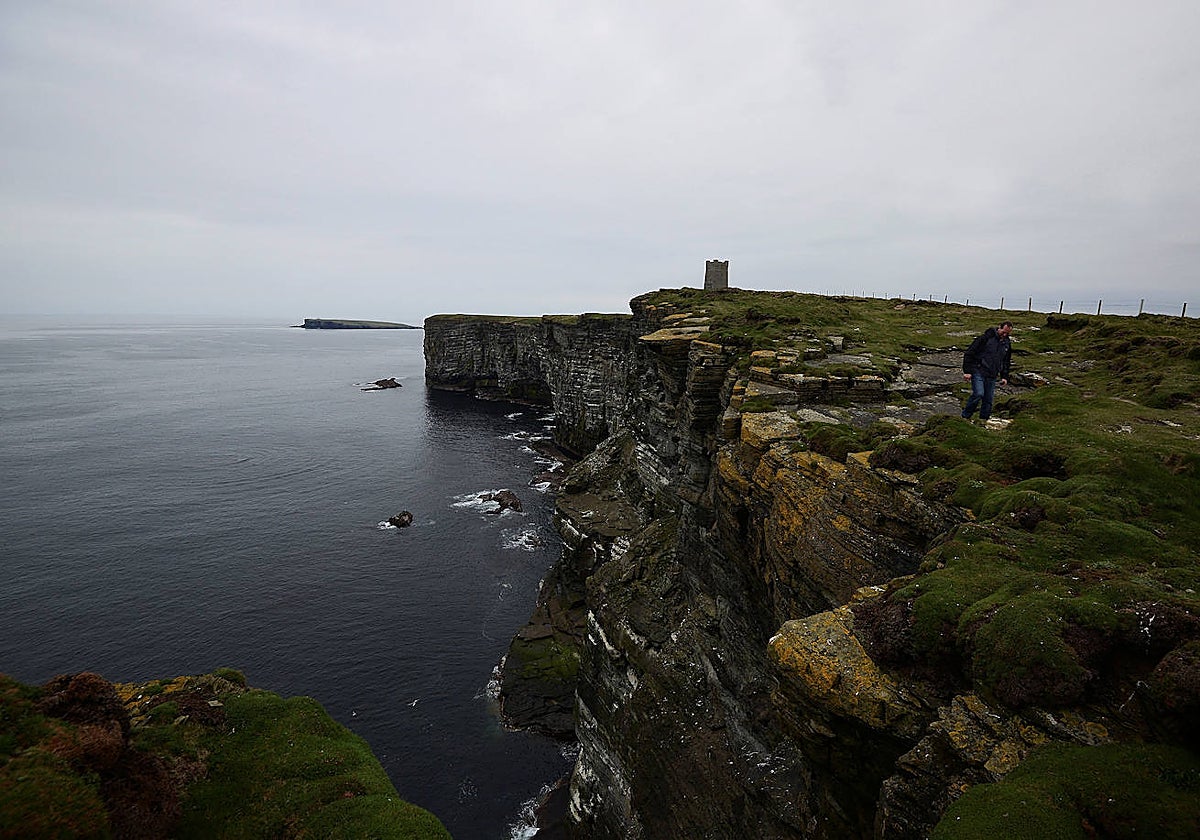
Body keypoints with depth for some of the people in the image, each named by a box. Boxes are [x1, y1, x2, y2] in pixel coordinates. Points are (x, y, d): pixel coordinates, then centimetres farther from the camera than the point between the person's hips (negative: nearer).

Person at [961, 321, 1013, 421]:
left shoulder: (1007, 344, 14)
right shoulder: (986, 338, -8)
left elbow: (1006, 362, 26)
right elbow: (969, 353, -9)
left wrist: (1004, 376, 15)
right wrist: (967, 371, -14)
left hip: (992, 377, 6)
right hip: (978, 372, -6)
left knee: (988, 400, 5)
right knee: (978, 394, -23)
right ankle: (965, 416, -11)